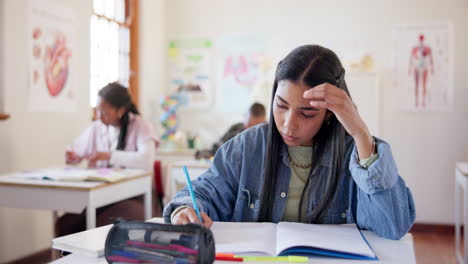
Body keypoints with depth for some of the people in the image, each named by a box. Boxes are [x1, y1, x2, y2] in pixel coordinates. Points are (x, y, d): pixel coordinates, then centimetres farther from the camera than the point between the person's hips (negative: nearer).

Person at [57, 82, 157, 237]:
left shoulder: (140, 126, -4)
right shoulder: (96, 127, 11)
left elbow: (147, 160, -21)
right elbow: (75, 151, 22)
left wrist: (110, 155, -23)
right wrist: (72, 156, -2)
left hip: (130, 196, -5)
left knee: (103, 228, -32)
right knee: (65, 224, -20)